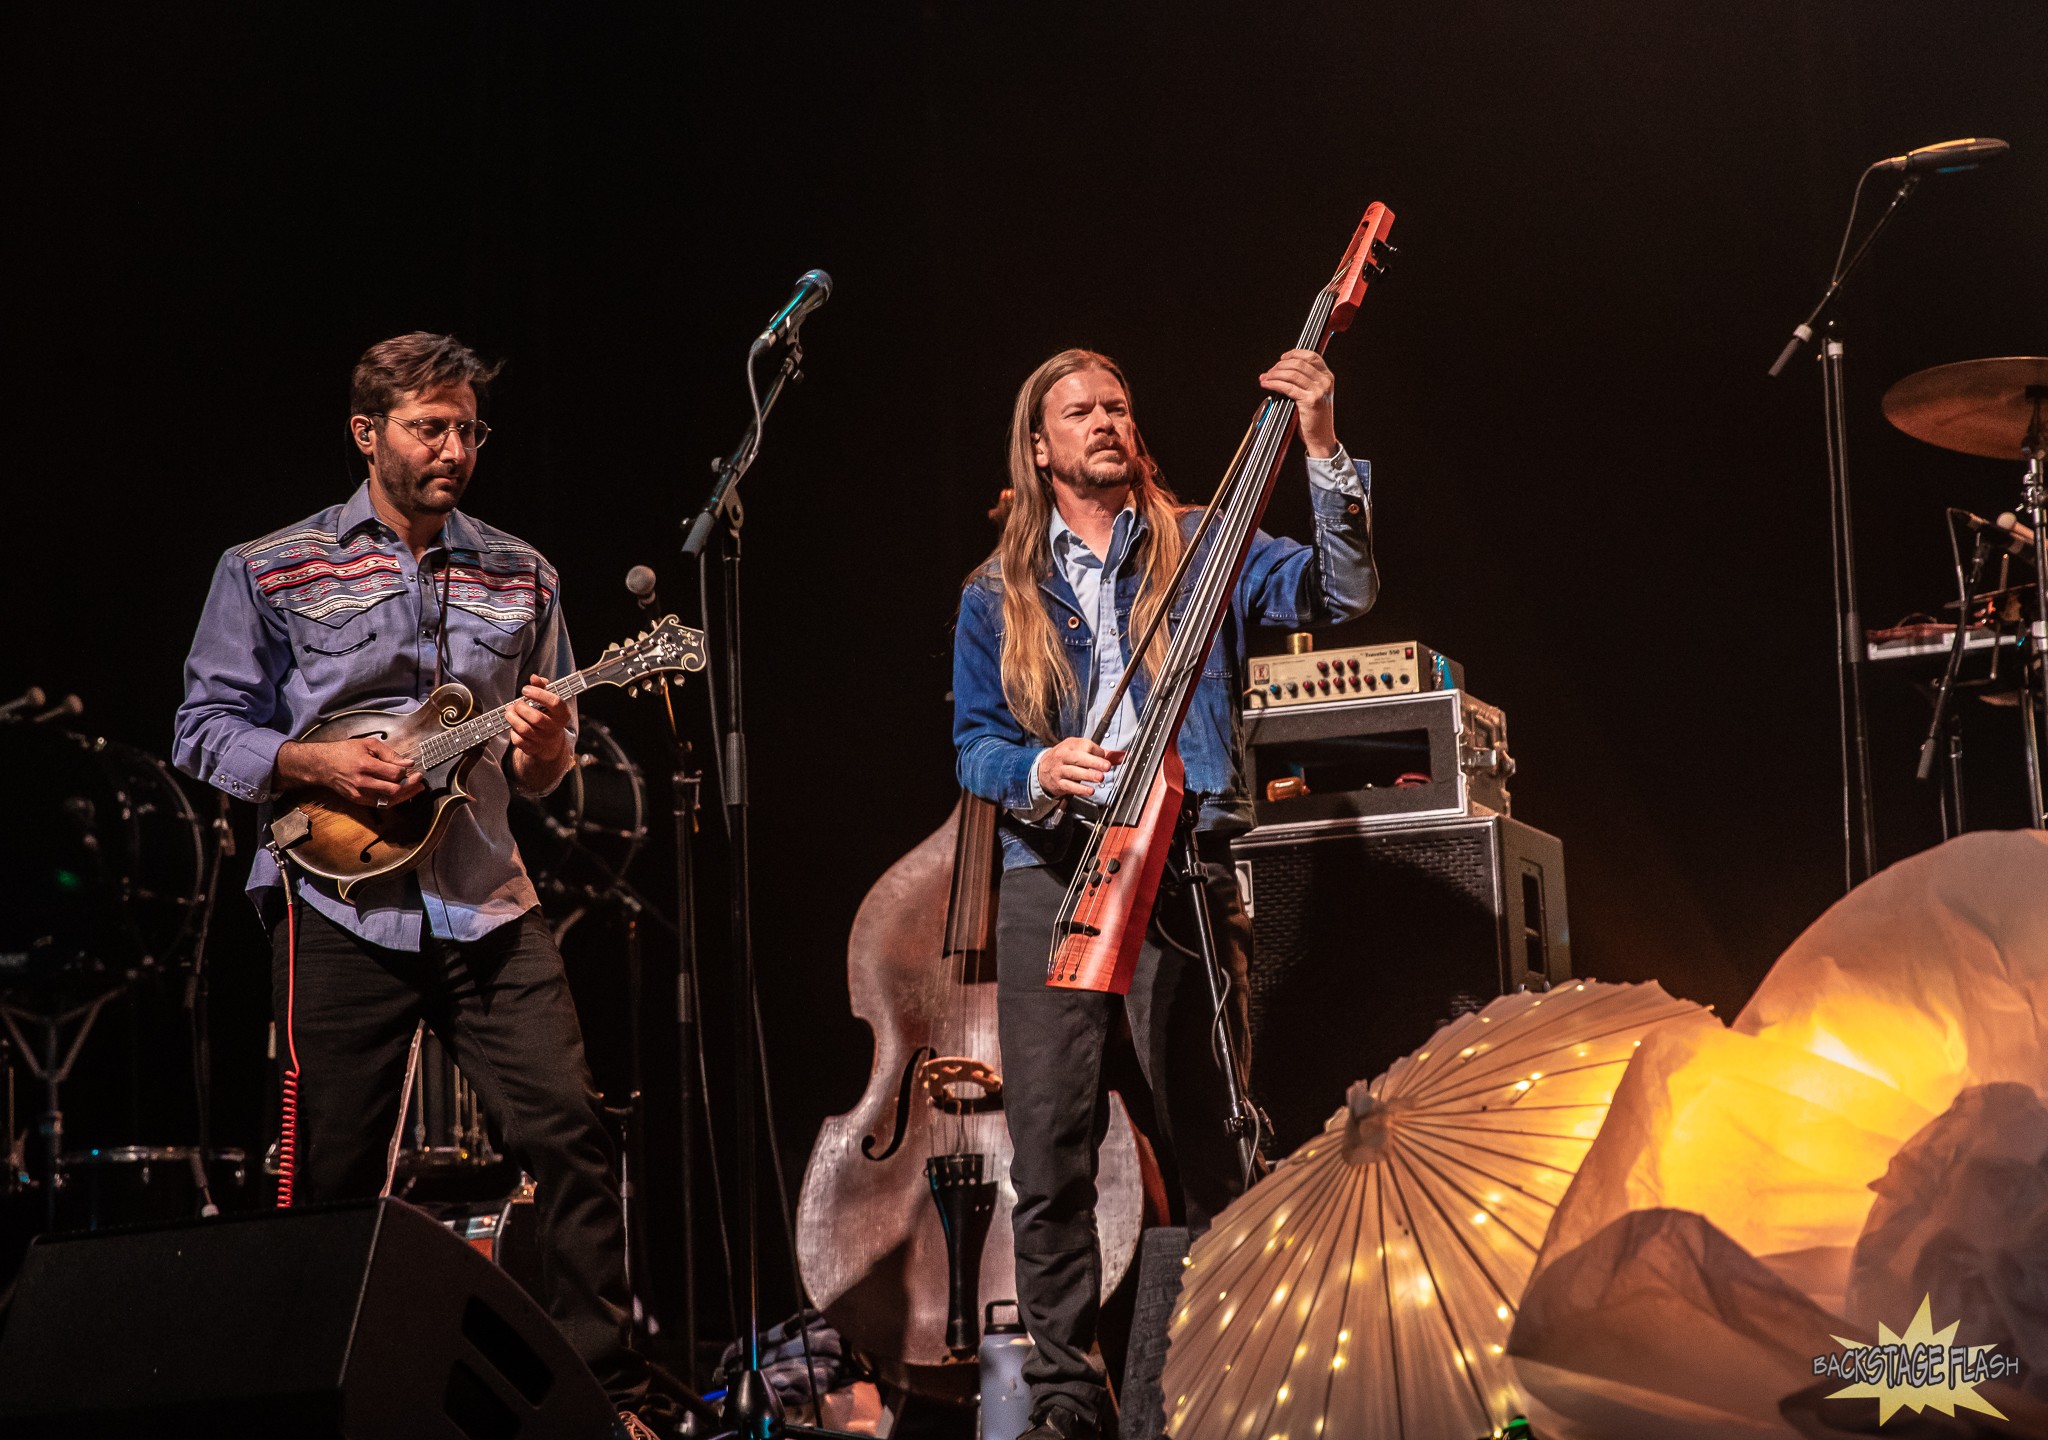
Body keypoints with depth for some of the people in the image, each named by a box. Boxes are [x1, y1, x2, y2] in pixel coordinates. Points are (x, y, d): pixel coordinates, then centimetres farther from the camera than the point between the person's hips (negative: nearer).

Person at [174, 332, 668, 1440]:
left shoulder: (519, 577, 12)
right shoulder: (269, 572, 3)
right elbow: (206, 731, 4)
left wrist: (543, 753, -7)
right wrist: (319, 765, -13)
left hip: (486, 904, 3)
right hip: (340, 906, -2)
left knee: (568, 1131, -7)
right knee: (334, 1179, 2)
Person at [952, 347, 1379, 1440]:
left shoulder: (1200, 552, 11)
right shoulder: (998, 595, 15)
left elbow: (1342, 593, -3)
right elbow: (972, 744, 14)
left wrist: (1323, 451, -14)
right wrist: (1039, 769, -9)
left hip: (1180, 863, -1)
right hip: (1047, 871, 2)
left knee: (1208, 1136, -4)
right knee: (1050, 1150, -3)